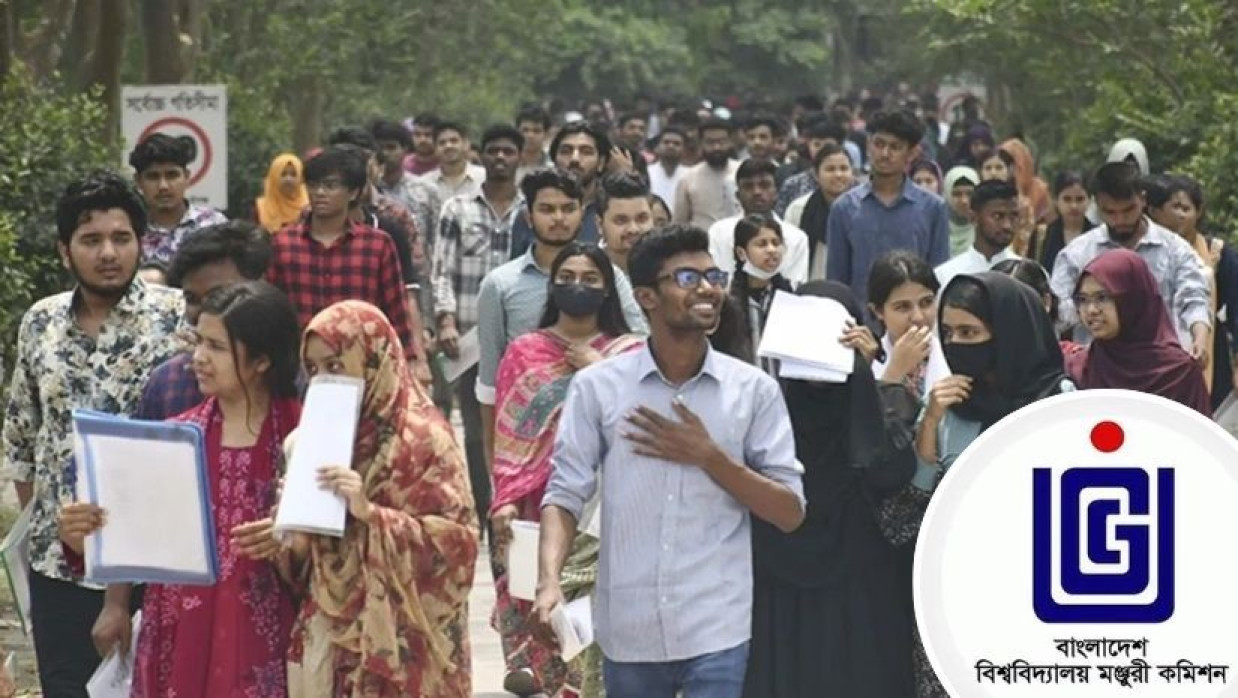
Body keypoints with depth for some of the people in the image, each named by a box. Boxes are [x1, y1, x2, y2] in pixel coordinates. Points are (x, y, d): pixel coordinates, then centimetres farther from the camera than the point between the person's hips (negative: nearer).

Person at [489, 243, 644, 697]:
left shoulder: (628, 353, 8)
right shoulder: (523, 352, 9)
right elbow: (507, 434, 3)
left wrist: (598, 371, -9)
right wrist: (505, 500, -8)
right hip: (541, 506, 1)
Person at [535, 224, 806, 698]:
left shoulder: (754, 391, 1)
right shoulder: (597, 387, 1)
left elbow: (790, 512, 1)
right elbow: (565, 495, -1)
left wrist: (709, 456, -11)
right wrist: (549, 580, -18)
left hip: (716, 630, -1)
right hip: (627, 630, 1)